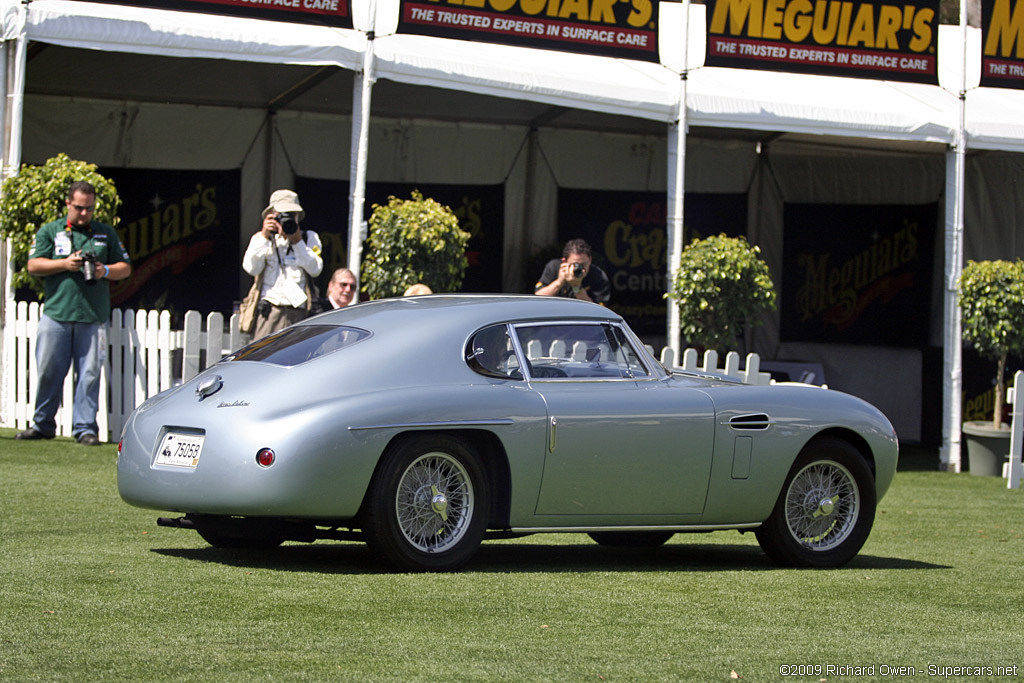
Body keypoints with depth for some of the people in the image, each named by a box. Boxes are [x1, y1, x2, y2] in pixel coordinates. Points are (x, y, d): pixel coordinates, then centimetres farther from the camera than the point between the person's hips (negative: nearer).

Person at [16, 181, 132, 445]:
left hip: (93, 317, 1)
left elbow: (125, 268, 16)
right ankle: (42, 425, 13)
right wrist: (64, 264, -10)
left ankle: (85, 428, 2)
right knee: (49, 372, 0)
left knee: (90, 374, -3)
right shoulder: (49, 231, 11)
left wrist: (106, 271, -5)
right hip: (56, 313, -1)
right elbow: (33, 265, 3)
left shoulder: (106, 234, 15)